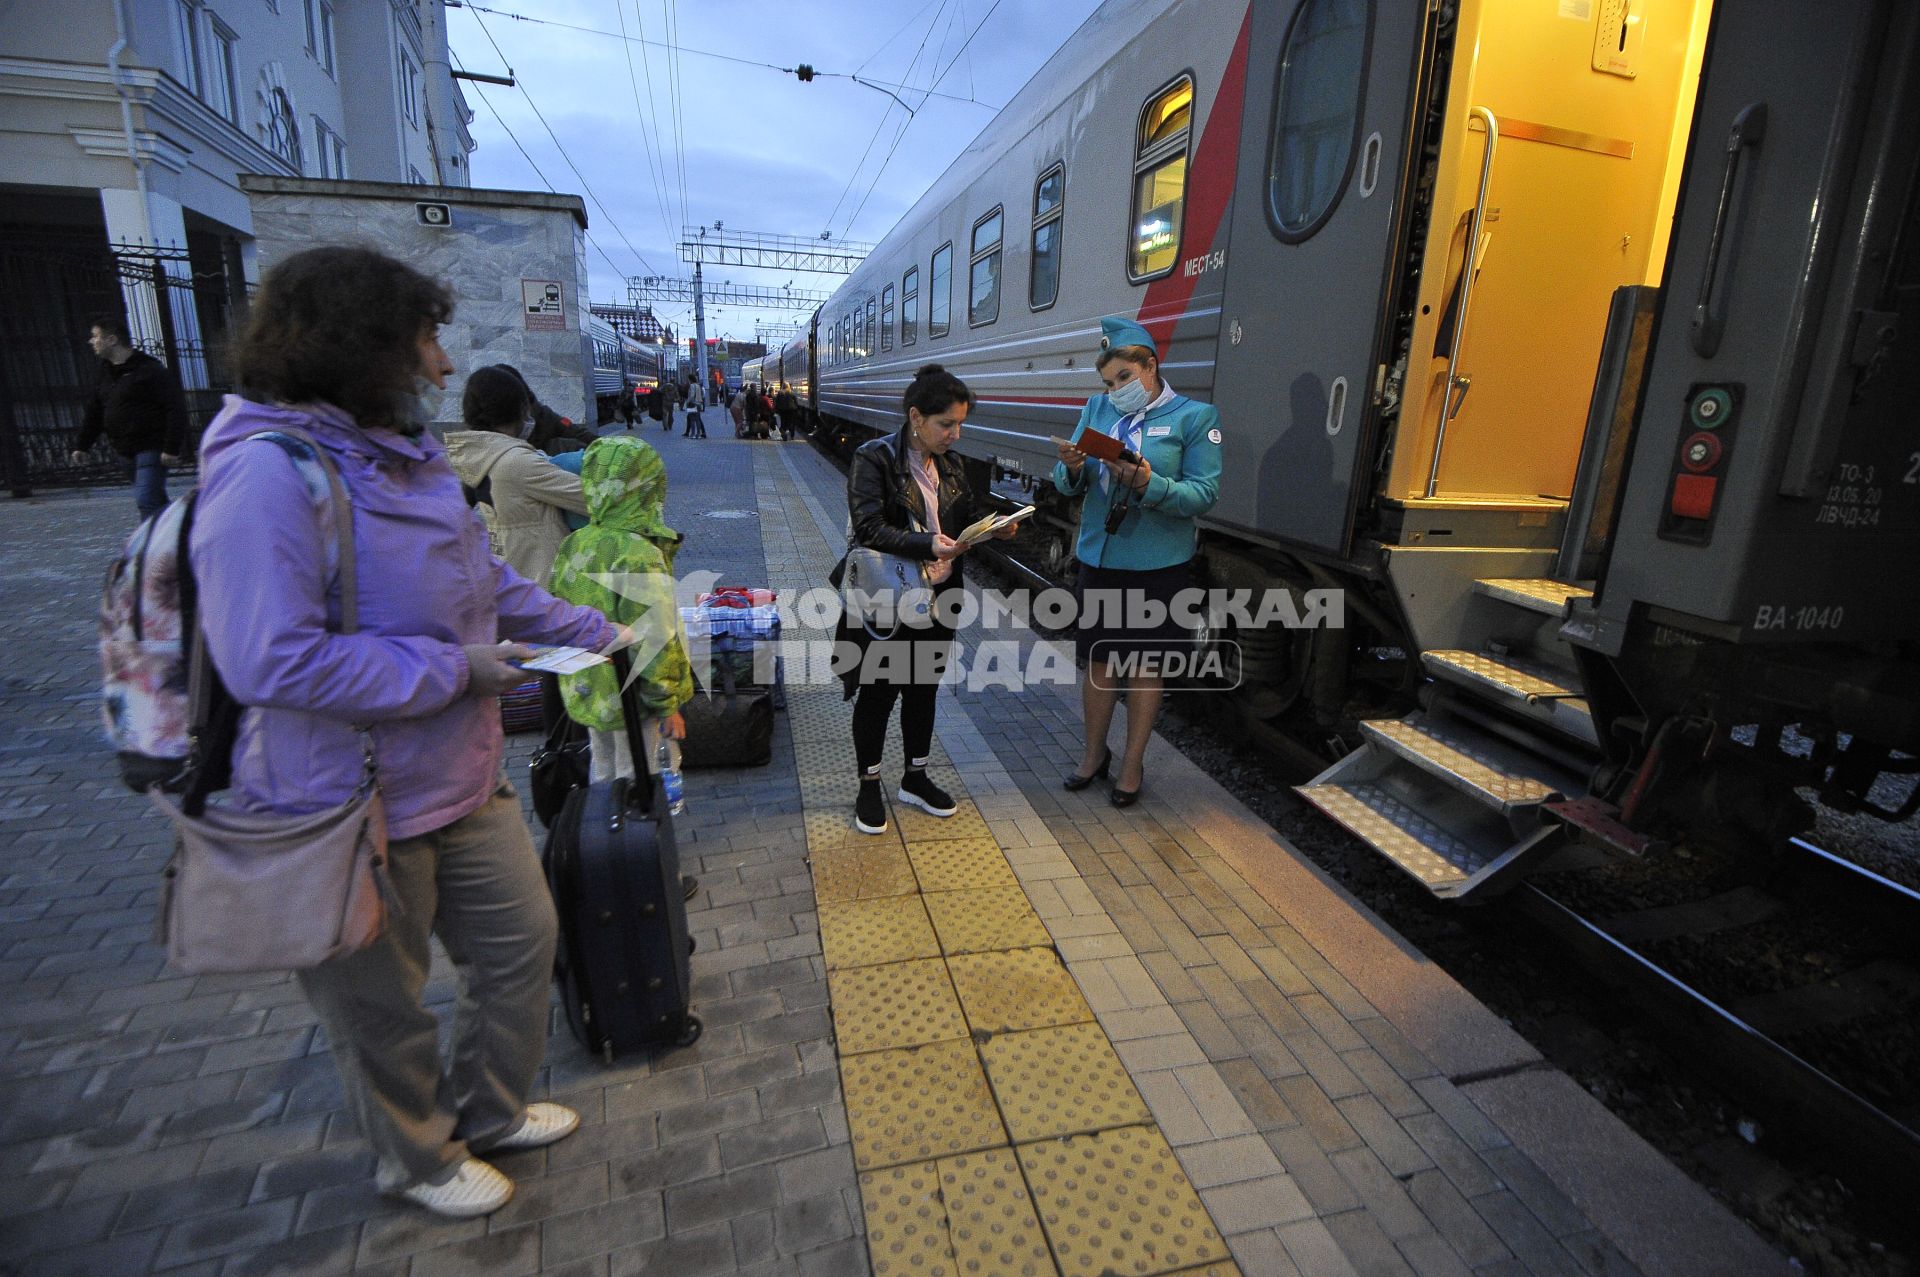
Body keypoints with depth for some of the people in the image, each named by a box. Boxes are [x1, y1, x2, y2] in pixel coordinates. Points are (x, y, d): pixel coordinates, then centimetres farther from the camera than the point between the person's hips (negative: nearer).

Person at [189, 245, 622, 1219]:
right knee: (382, 1007, 16)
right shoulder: (268, 470, -24)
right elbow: (273, 662, -30)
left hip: (460, 776, 9)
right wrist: (456, 670, -22)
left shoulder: (402, 452, 6)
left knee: (521, 938, 21)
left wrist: (601, 635, 8)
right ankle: (418, 1159, 44)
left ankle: (487, 1111, 47)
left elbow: (485, 581, 14)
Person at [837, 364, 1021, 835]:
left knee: (923, 689, 17)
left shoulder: (949, 465, 6)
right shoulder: (874, 459, -15)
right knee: (877, 693, 8)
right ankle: (868, 787, 26)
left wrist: (996, 525, -9)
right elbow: (869, 529, -23)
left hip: (936, 600, 6)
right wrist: (928, 543, -36)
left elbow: (971, 510, 14)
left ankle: (915, 778, 35)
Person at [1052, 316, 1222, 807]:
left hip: (1157, 566, -4)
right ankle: (1094, 753, 33)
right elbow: (1069, 486, 5)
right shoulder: (1097, 408, 7)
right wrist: (1071, 469, -18)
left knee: (1145, 667, 10)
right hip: (1098, 560, 4)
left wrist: (1149, 484, -29)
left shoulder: (1196, 416, -5)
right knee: (1097, 661, 13)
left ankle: (1132, 762, 26)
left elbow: (1204, 494, -14)